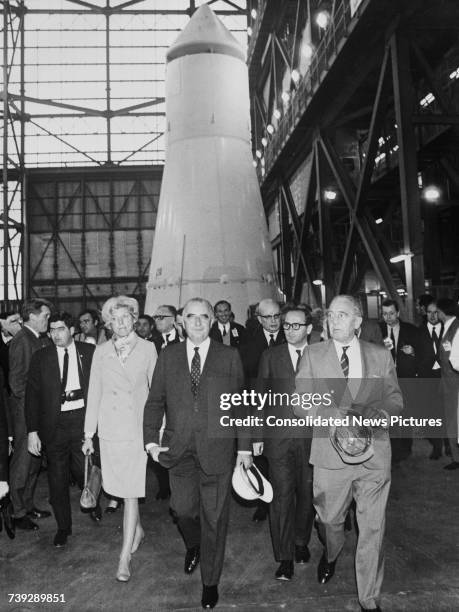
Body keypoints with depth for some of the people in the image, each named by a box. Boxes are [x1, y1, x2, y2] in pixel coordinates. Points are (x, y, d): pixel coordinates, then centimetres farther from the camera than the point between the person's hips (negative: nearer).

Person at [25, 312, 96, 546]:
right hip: (54, 425, 1)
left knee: (85, 472, 6)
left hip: (83, 420, -1)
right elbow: (32, 395, 2)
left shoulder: (89, 352, 0)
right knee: (57, 480, 10)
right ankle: (63, 527, 30)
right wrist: (33, 431, -4)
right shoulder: (41, 357, 2)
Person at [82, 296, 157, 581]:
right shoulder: (101, 352, 4)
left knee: (131, 492, -3)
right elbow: (94, 393, 7)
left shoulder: (147, 349, -2)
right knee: (122, 489, 15)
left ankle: (125, 557, 7)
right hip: (110, 429, 3)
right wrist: (89, 433, 7)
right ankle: (137, 530, 40)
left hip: (138, 429, -3)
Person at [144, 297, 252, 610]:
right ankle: (193, 545, 43)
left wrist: (245, 447, -1)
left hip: (217, 448, -1)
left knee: (214, 517, 8)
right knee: (183, 507, 6)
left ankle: (211, 582, 30)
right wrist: (152, 440, -2)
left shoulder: (229, 356, 0)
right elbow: (155, 401, 7)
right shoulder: (168, 356, 5)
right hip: (180, 449, 2)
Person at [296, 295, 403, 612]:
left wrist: (380, 411, -13)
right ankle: (330, 555, 53)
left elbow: (396, 398, 9)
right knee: (329, 520, 17)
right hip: (330, 452, 0)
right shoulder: (313, 354, 0)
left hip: (374, 452, 0)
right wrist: (339, 414, -18)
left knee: (372, 528, 7)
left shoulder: (381, 355, 3)